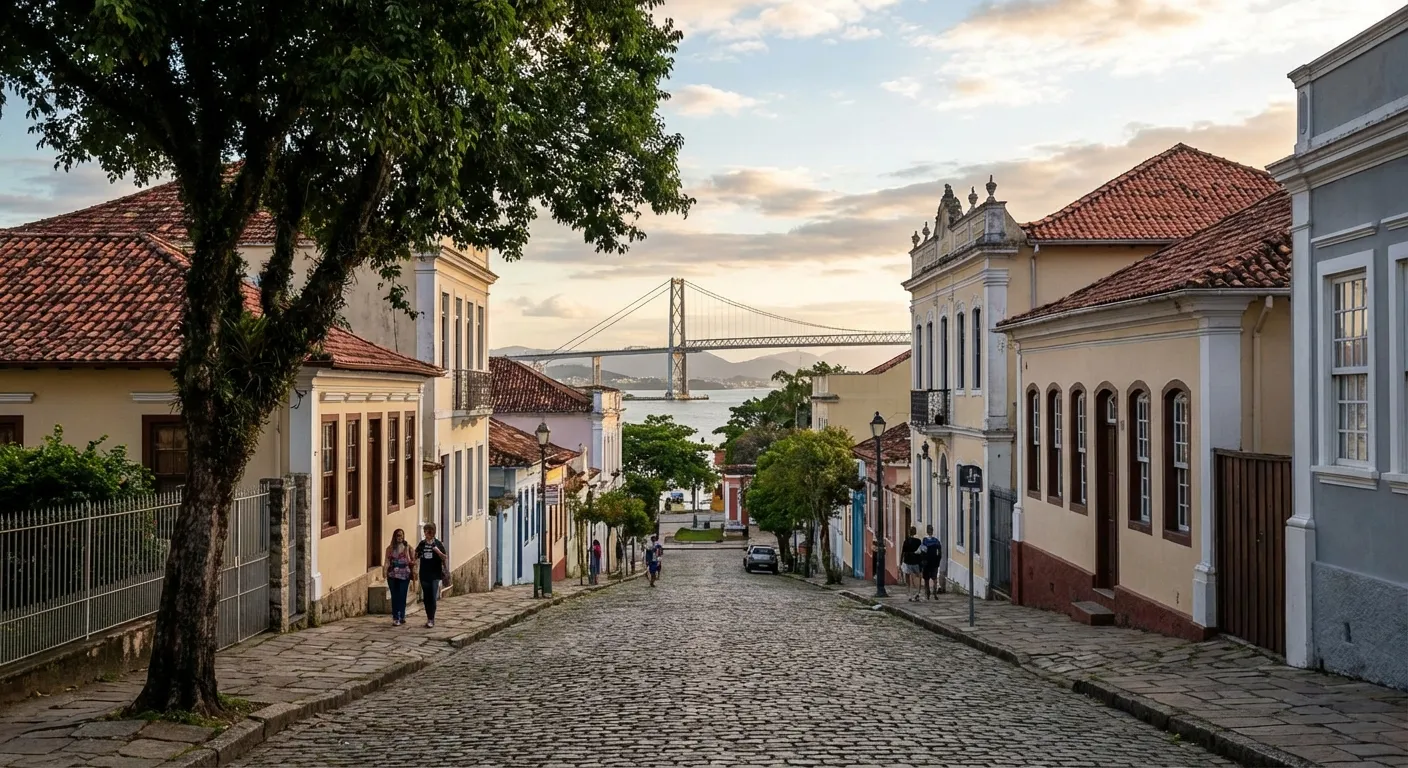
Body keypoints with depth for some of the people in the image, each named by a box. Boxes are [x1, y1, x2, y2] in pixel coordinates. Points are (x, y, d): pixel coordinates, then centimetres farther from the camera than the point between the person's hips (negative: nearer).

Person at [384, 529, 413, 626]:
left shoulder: (407, 547, 4)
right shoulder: (390, 548, 8)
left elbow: (409, 561, -2)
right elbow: (387, 562, 5)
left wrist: (407, 550, -11)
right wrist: (385, 571, -10)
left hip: (404, 575, -1)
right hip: (393, 575, 1)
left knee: (402, 596, -2)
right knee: (395, 597, -1)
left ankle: (401, 617, 4)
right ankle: (396, 618, 0)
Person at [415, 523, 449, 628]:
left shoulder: (438, 544, -2)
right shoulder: (422, 544, 7)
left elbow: (444, 558, -4)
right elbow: (416, 557, 15)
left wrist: (438, 551, -20)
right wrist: (415, 560, -7)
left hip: (435, 575, -3)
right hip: (424, 575, 3)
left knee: (433, 598, -8)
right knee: (426, 598, 9)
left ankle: (431, 620, -5)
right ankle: (429, 618, 19)